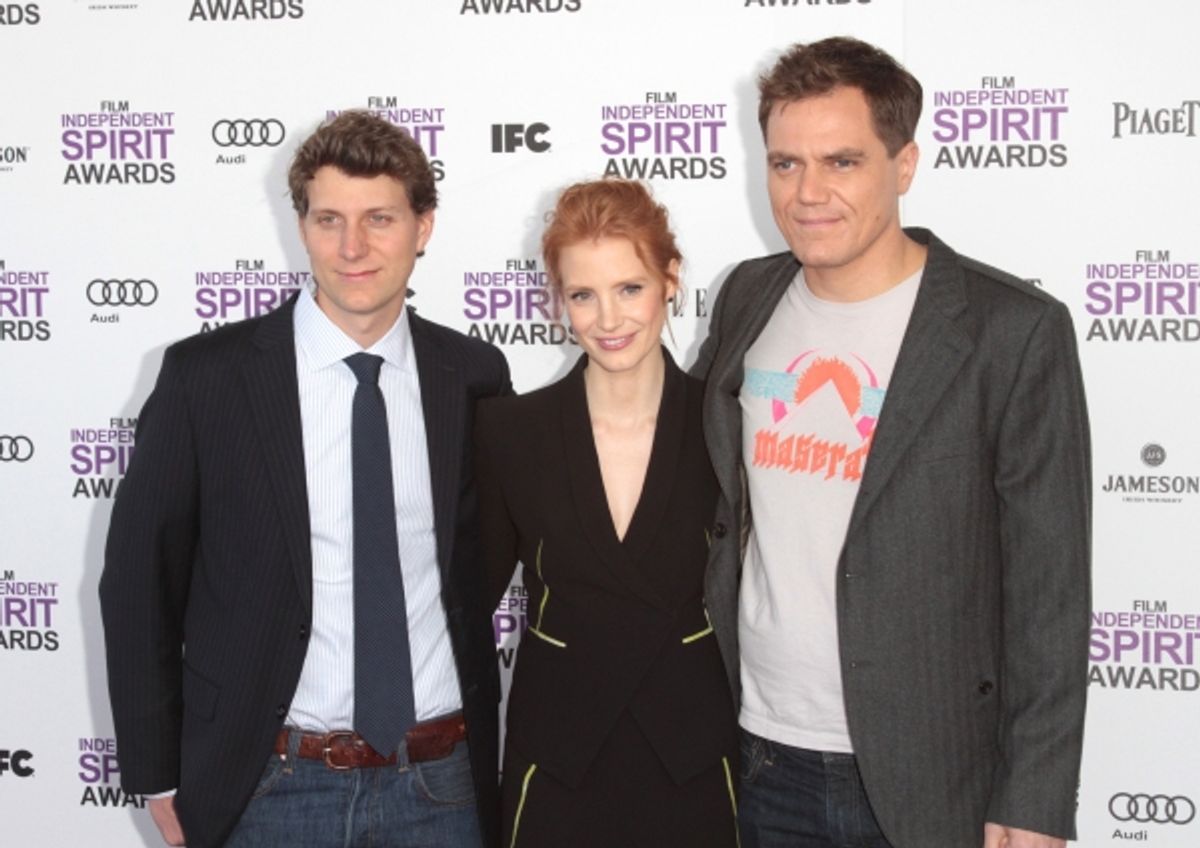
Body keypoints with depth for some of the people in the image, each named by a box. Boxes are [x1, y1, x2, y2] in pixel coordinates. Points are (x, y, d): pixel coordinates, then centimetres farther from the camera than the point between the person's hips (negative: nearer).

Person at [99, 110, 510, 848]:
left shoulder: (475, 376, 0)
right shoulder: (205, 376, -7)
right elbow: (139, 579, -1)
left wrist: (484, 746, 8)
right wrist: (159, 778, 0)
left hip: (441, 785, 2)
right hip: (268, 789, -2)